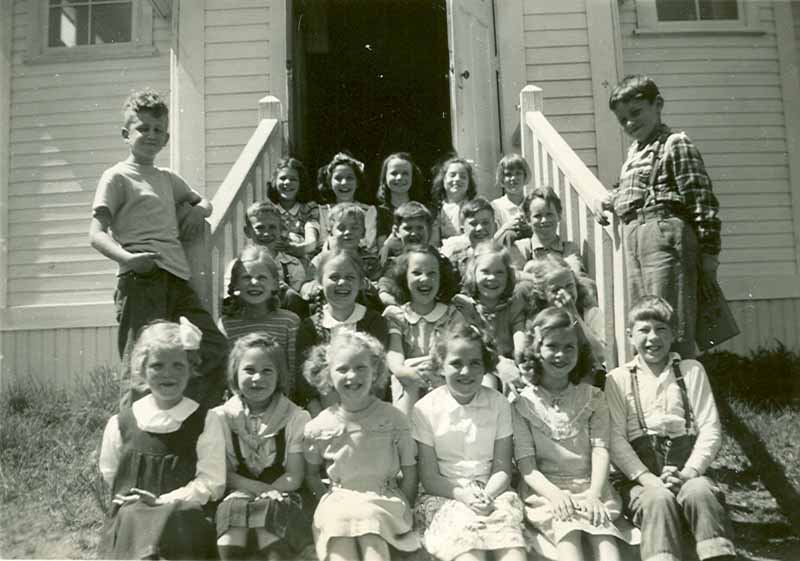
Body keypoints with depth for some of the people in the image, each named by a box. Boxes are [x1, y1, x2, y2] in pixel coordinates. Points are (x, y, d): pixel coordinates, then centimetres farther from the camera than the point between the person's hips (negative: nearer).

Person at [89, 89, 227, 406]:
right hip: (142, 278, -7)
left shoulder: (167, 179, 24)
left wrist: (196, 211, 17)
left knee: (216, 349, 3)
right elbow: (97, 234, -6)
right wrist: (127, 257, -26)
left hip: (177, 278, 7)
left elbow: (202, 202, 43)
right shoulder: (117, 177, 4)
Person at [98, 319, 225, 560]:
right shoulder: (122, 422, 6)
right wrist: (131, 497, 3)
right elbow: (110, 473, 17)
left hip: (183, 515, -1)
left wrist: (162, 500, -12)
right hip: (131, 513, 1)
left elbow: (211, 483, -5)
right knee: (131, 519, -25)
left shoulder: (205, 421, 0)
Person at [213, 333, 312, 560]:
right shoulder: (221, 417, 2)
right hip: (236, 495, 1)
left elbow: (294, 477, -2)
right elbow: (224, 473, -2)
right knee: (232, 506, -31)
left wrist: (269, 494, -19)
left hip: (280, 496, -1)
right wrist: (263, 489, -16)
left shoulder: (295, 417, -1)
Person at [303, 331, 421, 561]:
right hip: (338, 502, 1)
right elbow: (311, 474, 15)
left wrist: (401, 510, -1)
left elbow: (410, 473, 4)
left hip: (384, 501, -1)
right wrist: (328, 501, 2)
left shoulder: (393, 419, -1)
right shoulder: (319, 427, 2)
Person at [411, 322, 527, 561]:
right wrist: (464, 495, -16)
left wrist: (487, 494, -16)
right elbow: (429, 478, 0)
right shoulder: (425, 409, 0)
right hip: (446, 496, -1)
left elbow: (502, 469, 4)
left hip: (491, 493, 2)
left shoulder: (499, 405, 6)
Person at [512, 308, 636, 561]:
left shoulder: (592, 397, 13)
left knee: (603, 538, -28)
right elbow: (525, 463, -1)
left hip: (589, 487, 2)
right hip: (545, 491, -2)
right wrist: (555, 494, -18)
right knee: (567, 528, -32)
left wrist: (594, 494, -15)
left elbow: (600, 450, 2)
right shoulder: (522, 403, 6)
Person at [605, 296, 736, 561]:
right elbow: (616, 440, -1)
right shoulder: (617, 379, 8)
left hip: (687, 471, 1)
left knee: (700, 491, -31)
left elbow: (710, 429, 5)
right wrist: (647, 478, -16)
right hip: (641, 476, -1)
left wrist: (689, 472, -11)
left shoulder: (692, 370, 13)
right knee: (659, 498, -32)